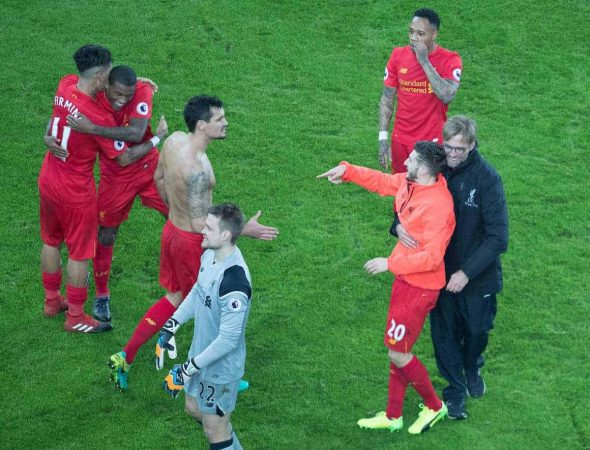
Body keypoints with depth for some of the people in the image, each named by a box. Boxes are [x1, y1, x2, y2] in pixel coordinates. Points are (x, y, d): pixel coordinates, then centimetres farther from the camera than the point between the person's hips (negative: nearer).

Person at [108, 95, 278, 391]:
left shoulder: (174, 140, -6)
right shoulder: (197, 168, -34)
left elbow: (159, 177, 12)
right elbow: (200, 224, -30)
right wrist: (245, 230, -24)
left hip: (173, 230, 9)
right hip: (192, 243, -9)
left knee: (175, 298, 25)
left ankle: (125, 358, 26)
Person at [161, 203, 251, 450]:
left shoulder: (234, 283, -35)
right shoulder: (210, 255, -8)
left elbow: (228, 340, -30)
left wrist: (190, 367, -23)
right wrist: (172, 324, 11)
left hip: (221, 367, -9)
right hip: (200, 354, 9)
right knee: (194, 409, 27)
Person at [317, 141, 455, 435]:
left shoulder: (438, 206, -29)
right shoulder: (409, 183, -3)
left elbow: (432, 257, -28)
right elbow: (382, 181, 18)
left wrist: (390, 264, -23)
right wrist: (347, 171, 9)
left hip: (420, 287, -9)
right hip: (405, 278, 9)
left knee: (398, 352, 1)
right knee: (397, 349, 18)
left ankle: (434, 407, 23)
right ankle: (393, 416, 32)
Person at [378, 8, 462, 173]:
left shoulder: (450, 60, -10)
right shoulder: (398, 55, -1)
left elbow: (447, 96, -26)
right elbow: (387, 99, 4)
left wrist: (424, 61, -22)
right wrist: (382, 138, -2)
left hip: (433, 142, -3)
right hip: (401, 141, 3)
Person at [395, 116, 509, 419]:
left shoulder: (487, 179, -22)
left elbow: (498, 238, -21)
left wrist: (467, 272, -26)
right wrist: (399, 225, -24)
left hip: (477, 273, -2)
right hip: (440, 269, 2)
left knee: (477, 329, 20)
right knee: (444, 331, 13)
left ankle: (472, 369, 52)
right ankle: (455, 389, 35)